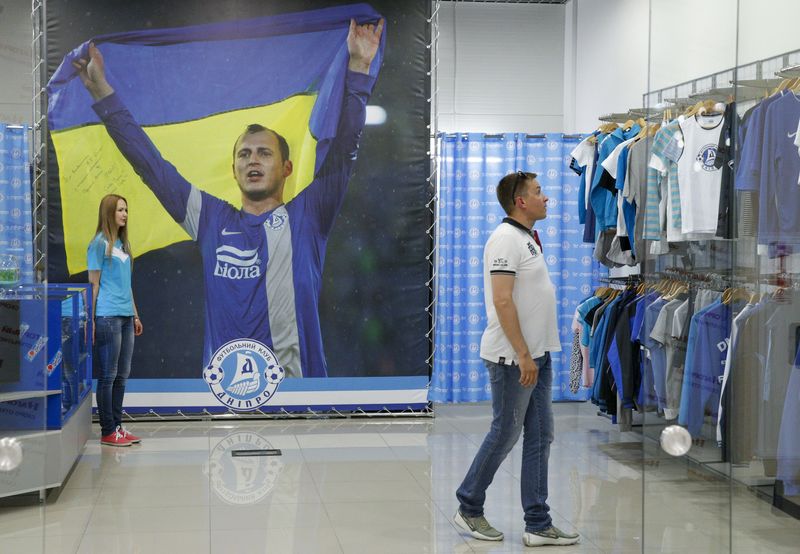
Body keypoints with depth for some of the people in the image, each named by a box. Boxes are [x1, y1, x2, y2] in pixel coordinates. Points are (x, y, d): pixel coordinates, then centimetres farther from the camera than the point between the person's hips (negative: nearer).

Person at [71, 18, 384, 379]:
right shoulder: (211, 220, 11)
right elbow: (149, 162, 12)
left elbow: (344, 149, -2)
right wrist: (101, 91, 11)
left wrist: (358, 68, -10)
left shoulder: (306, 217, 5)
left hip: (297, 378, -2)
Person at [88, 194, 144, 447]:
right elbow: (94, 284, -7)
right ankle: (108, 432, 3)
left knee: (122, 374, 11)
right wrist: (91, 320, -10)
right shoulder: (100, 244, -6)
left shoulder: (123, 244, 16)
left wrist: (135, 315, 20)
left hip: (125, 316, 8)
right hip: (107, 317, -8)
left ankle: (117, 426, 18)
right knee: (108, 375, -3)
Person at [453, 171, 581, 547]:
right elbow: (502, 301, -23)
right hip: (514, 358, -10)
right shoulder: (506, 239, -16)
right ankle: (469, 508, 17)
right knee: (505, 434, 1)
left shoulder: (527, 238, 15)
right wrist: (523, 354, -24)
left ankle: (538, 524, 10)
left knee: (539, 437, 7)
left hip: (537, 356, 10)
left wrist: (534, 354, 20)